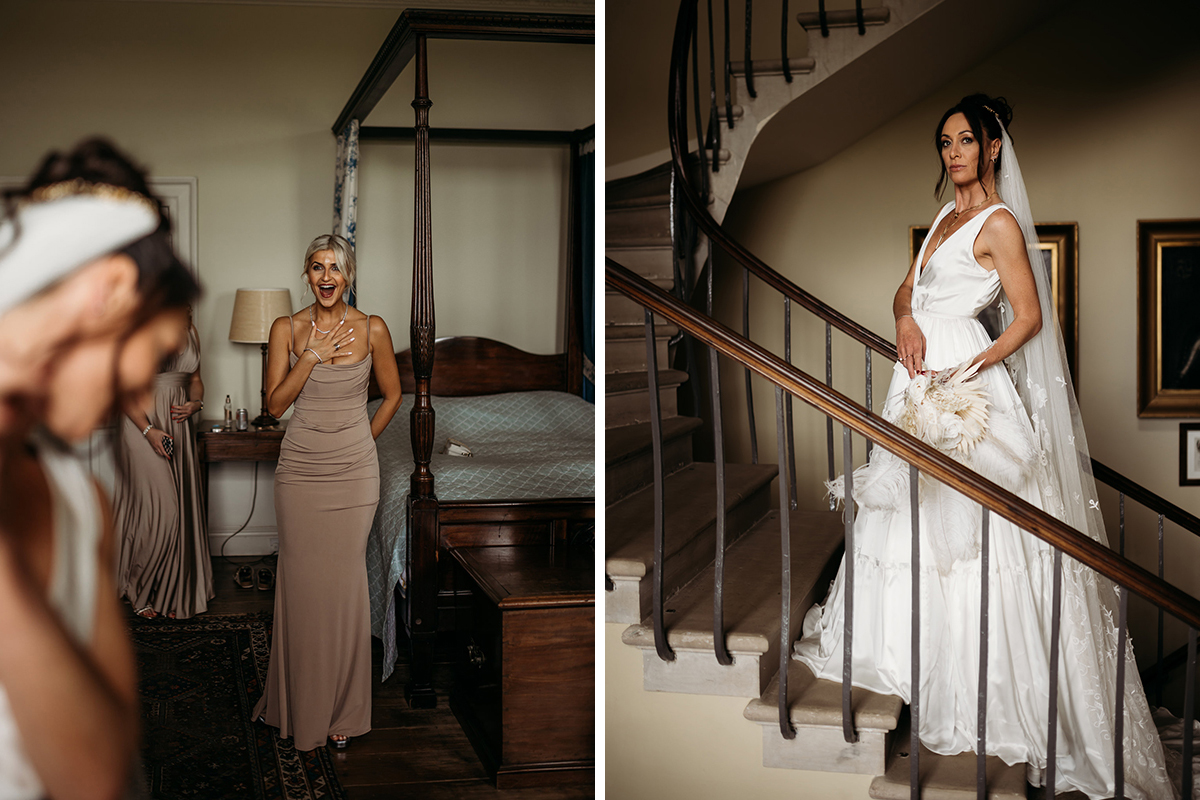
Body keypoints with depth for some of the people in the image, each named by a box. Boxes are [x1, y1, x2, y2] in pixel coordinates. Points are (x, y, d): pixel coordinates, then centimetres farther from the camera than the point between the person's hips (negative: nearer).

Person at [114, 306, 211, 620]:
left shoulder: (190, 332, 10)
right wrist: (148, 430, -18)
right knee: (157, 508, -9)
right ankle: (138, 589, 11)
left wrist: (196, 402, -2)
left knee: (180, 509, 5)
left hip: (178, 426, 6)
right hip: (142, 423, -6)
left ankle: (171, 591, 18)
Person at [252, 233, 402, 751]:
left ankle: (342, 710, 14)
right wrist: (312, 357, -13)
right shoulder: (287, 329, 0)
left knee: (345, 585, 1)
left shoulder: (372, 330, 0)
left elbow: (392, 395, 11)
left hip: (354, 473, 0)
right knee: (300, 583, 3)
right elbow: (275, 403, -4)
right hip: (300, 470, 1)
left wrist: (363, 440, 8)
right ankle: (299, 704, 18)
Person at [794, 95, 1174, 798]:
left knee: (956, 524, -7)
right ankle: (917, 652, 24)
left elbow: (1030, 318, -13)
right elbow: (908, 288, 17)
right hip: (923, 373, 9)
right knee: (915, 520, 12)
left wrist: (962, 374, -21)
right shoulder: (947, 216, 16)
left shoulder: (1000, 224, -9)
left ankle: (971, 686, 3)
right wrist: (907, 320, -7)